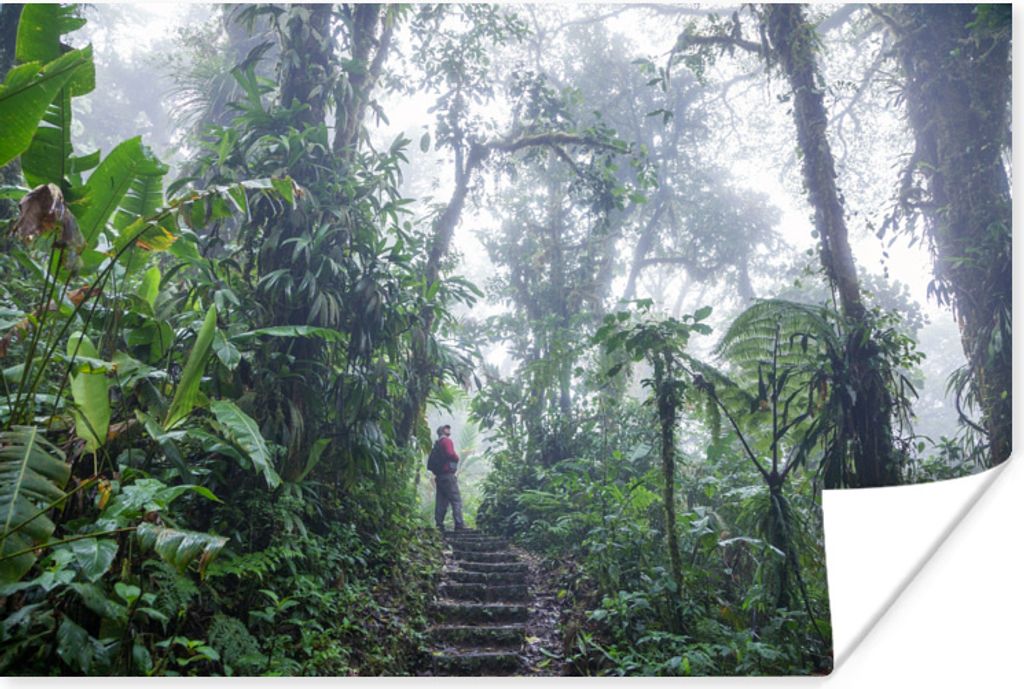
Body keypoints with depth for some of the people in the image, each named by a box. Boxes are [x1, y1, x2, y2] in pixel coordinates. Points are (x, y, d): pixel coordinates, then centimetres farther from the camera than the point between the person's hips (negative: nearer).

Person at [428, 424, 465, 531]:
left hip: (439, 476, 8)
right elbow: (450, 454, -19)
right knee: (456, 500, -9)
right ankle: (459, 524, -16)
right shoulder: (447, 441, -4)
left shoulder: (436, 444, 21)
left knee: (441, 502, 7)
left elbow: (430, 464, 18)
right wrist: (457, 458, -1)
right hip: (448, 474, -8)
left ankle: (439, 525, 4)